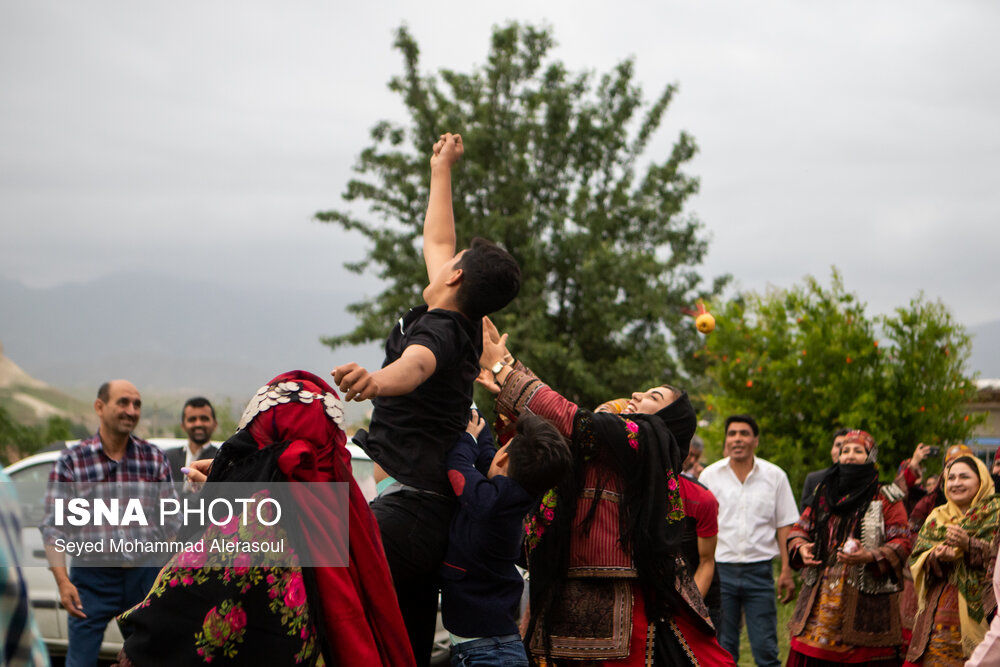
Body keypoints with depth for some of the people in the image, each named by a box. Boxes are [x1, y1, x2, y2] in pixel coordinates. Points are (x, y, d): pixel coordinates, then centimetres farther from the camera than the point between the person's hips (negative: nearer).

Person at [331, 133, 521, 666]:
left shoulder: (438, 330, -11)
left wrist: (375, 380, -59)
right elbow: (436, 241, 30)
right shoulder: (466, 330, 15)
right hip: (437, 515, 10)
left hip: (405, 511, -10)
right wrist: (441, 169, 41)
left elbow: (417, 364, -37)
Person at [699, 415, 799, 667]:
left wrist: (786, 571, -1)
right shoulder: (710, 475, 4)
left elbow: (784, 525, 7)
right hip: (720, 570, 1)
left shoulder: (775, 476, 4)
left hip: (759, 571, 0)